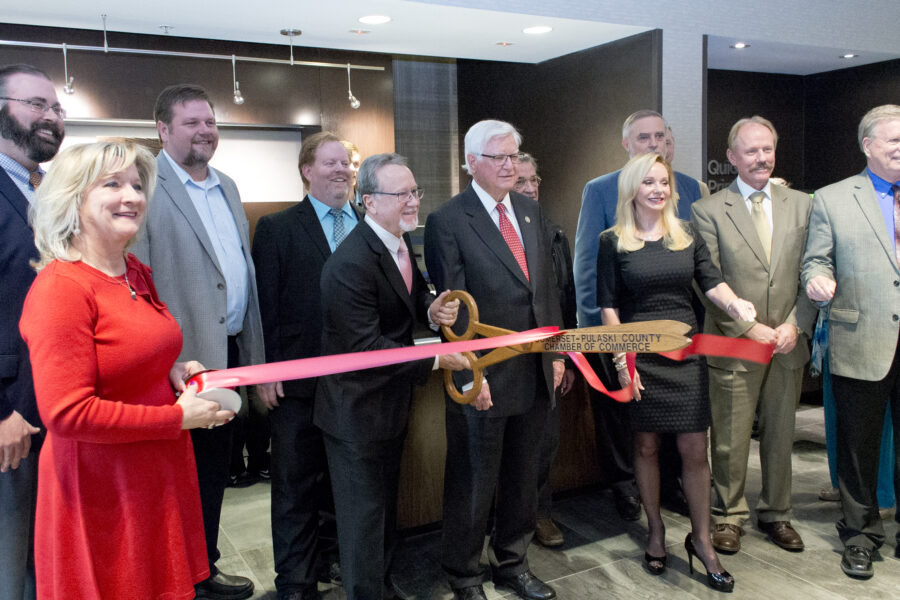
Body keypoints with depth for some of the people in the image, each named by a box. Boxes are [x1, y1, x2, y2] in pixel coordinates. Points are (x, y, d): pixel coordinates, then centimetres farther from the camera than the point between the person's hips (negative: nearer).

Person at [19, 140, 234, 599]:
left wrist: (172, 371, 2)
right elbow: (67, 413, -24)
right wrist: (180, 417, -19)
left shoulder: (137, 274, 8)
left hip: (159, 475, 8)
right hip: (100, 488, -8)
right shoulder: (60, 289, -19)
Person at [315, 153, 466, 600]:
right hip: (358, 408, -9)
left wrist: (433, 310, -10)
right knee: (364, 512, 7)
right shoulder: (350, 264, -27)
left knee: (385, 502, 24)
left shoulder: (401, 240, 1)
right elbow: (365, 347, -27)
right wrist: (435, 358, -23)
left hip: (392, 399, 9)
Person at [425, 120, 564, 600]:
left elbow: (546, 285, 13)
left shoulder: (530, 211, 11)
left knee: (523, 476, 19)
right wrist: (471, 375, -16)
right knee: (473, 482, 9)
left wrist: (555, 352, 9)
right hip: (483, 378, -6)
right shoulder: (447, 222, -10)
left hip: (535, 374, 7)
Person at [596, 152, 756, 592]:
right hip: (640, 358, -2)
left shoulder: (687, 235, 7)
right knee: (646, 445, 10)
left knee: (694, 448, 2)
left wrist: (734, 303, -19)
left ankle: (701, 540, 18)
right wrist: (620, 359, -9)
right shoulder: (613, 242, -1)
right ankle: (656, 534, 26)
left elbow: (711, 282, 3)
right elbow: (608, 306, -3)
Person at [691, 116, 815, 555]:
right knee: (730, 440, 4)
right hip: (733, 346, -3)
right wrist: (748, 327, -12)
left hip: (788, 345, 3)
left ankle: (776, 514, 31)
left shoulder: (801, 205, 8)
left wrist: (796, 325, -7)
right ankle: (729, 515, 24)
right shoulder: (707, 210, -3)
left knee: (780, 435, 14)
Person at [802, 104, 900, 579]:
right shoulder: (831, 199, 5)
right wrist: (817, 280, -18)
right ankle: (860, 535, 25)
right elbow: (816, 260, 2)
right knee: (858, 447, 8)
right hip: (860, 347, -2)